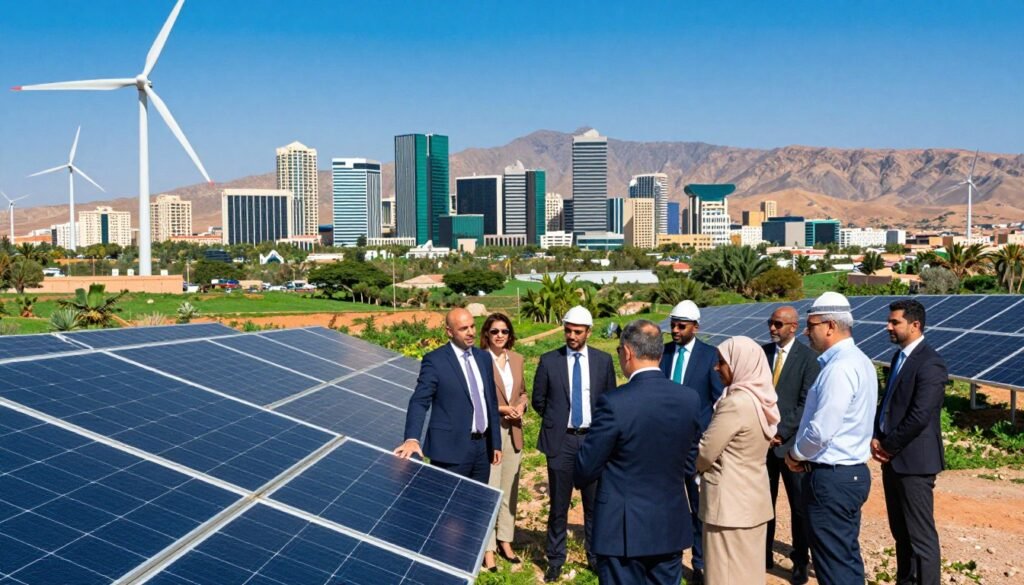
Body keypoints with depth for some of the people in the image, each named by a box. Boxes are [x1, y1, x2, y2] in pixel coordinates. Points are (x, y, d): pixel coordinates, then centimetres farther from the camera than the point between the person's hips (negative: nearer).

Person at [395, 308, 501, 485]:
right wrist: (412, 438, -31)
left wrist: (496, 443, 15)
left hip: (482, 446, 6)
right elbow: (419, 402, -15)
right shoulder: (435, 360, -8)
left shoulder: (483, 357, 11)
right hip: (451, 449, -6)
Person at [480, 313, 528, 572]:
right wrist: (499, 408, -18)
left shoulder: (517, 359, 8)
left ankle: (505, 540, 26)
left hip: (513, 432, 6)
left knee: (510, 489, 13)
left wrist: (521, 406, -3)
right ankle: (488, 548, 6)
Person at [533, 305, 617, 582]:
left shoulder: (603, 360, 1)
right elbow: (538, 400, 7)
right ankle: (555, 559, 21)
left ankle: (596, 556, 26)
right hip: (561, 440, -1)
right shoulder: (549, 360, -3)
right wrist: (556, 420, 10)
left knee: (594, 503, 10)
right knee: (559, 504, 7)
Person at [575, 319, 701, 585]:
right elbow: (689, 462, 8)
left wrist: (581, 478, 11)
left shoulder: (614, 404, -20)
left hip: (623, 529, -4)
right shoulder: (690, 400, -4)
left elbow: (586, 469, -11)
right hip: (671, 528, 5)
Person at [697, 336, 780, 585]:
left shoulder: (735, 403, -23)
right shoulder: (762, 399, 5)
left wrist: (687, 465, 3)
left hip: (730, 501, -9)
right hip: (754, 497, 9)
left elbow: (705, 453, -16)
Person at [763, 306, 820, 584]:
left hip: (791, 441, -3)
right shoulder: (762, 352, 6)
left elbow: (806, 403, -10)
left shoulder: (808, 357, -7)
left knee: (799, 505, 7)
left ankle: (800, 561, 19)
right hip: (762, 439, 4)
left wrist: (782, 432, -14)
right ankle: (763, 555, 21)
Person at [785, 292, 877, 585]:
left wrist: (796, 454, -5)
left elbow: (821, 430, -24)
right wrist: (806, 454, 9)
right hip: (852, 471, 10)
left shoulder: (839, 368, -21)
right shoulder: (858, 360, 11)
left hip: (831, 478, -10)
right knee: (848, 557, 17)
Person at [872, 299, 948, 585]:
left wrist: (888, 446, -11)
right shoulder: (900, 357, 13)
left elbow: (919, 417, -22)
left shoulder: (930, 364, -16)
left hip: (913, 460, -9)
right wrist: (876, 438, 3)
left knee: (921, 535, -3)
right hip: (893, 458, 9)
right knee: (900, 531, 18)